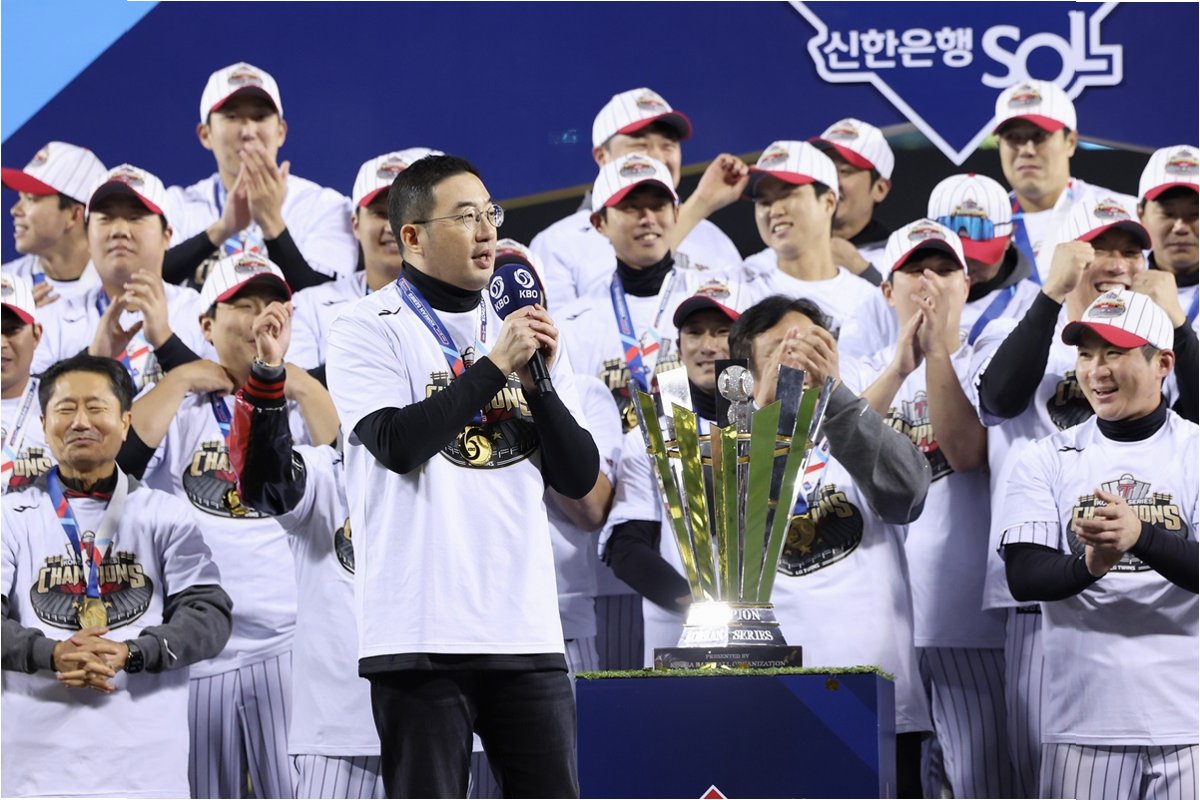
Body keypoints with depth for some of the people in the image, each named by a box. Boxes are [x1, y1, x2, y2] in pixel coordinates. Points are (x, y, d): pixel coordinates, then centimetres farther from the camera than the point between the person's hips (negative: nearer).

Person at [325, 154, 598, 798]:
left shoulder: (522, 329, 16)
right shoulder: (368, 328, 0)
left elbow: (579, 477, 11)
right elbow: (397, 443, -16)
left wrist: (540, 379, -4)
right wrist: (495, 366, -11)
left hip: (525, 627, 5)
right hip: (422, 629, -5)